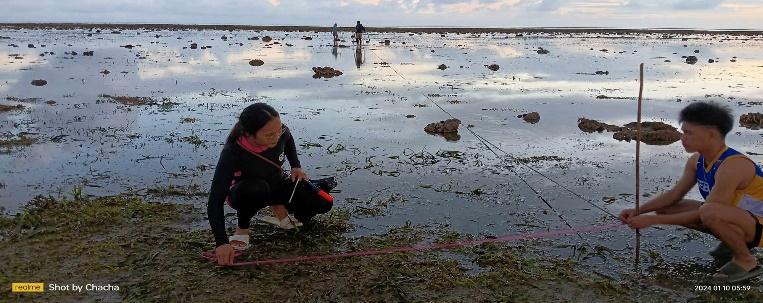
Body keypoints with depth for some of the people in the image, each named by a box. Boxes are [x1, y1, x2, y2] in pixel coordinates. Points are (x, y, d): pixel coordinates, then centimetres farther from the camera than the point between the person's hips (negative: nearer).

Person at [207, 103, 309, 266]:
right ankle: (242, 228, -11)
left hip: (275, 185, 4)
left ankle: (277, 206, 10)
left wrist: (296, 166, -6)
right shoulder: (232, 153, -36)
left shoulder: (280, 132, -25)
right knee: (256, 188, -42)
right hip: (242, 193, -4)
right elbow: (216, 200, -36)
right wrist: (222, 243, -43)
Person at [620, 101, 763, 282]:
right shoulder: (697, 160, -4)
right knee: (664, 208, 2)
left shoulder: (733, 165, -30)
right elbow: (674, 194, 3)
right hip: (733, 218, 9)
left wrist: (653, 220, -26)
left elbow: (701, 214, -28)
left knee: (710, 212, -40)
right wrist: (638, 211, -12)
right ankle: (732, 242, 10)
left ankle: (746, 260, -11)